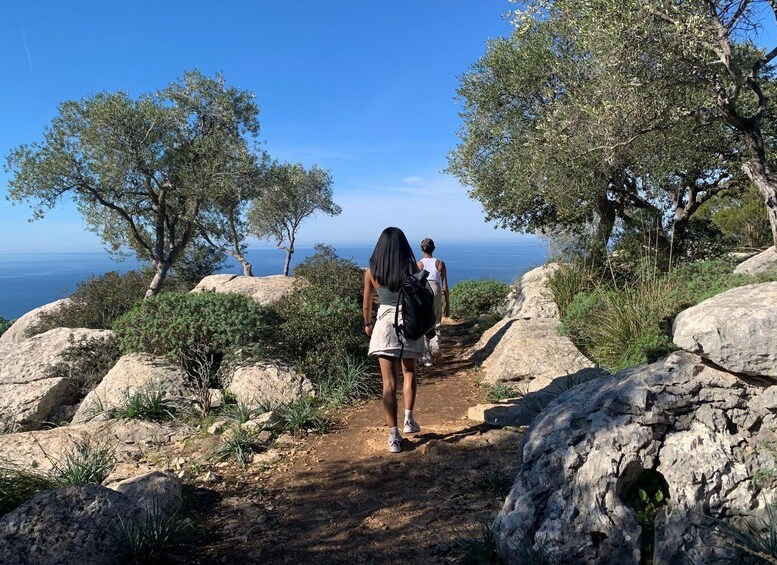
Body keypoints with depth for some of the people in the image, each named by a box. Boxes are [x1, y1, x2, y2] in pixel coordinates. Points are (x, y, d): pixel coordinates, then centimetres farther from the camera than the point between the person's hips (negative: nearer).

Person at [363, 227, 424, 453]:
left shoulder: (371, 271, -3)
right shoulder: (411, 268, -7)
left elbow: (366, 304, 6)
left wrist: (368, 324, 24)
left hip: (384, 325, 0)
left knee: (389, 383, 4)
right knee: (409, 373, 24)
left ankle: (393, 436, 4)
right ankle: (409, 420, 25)